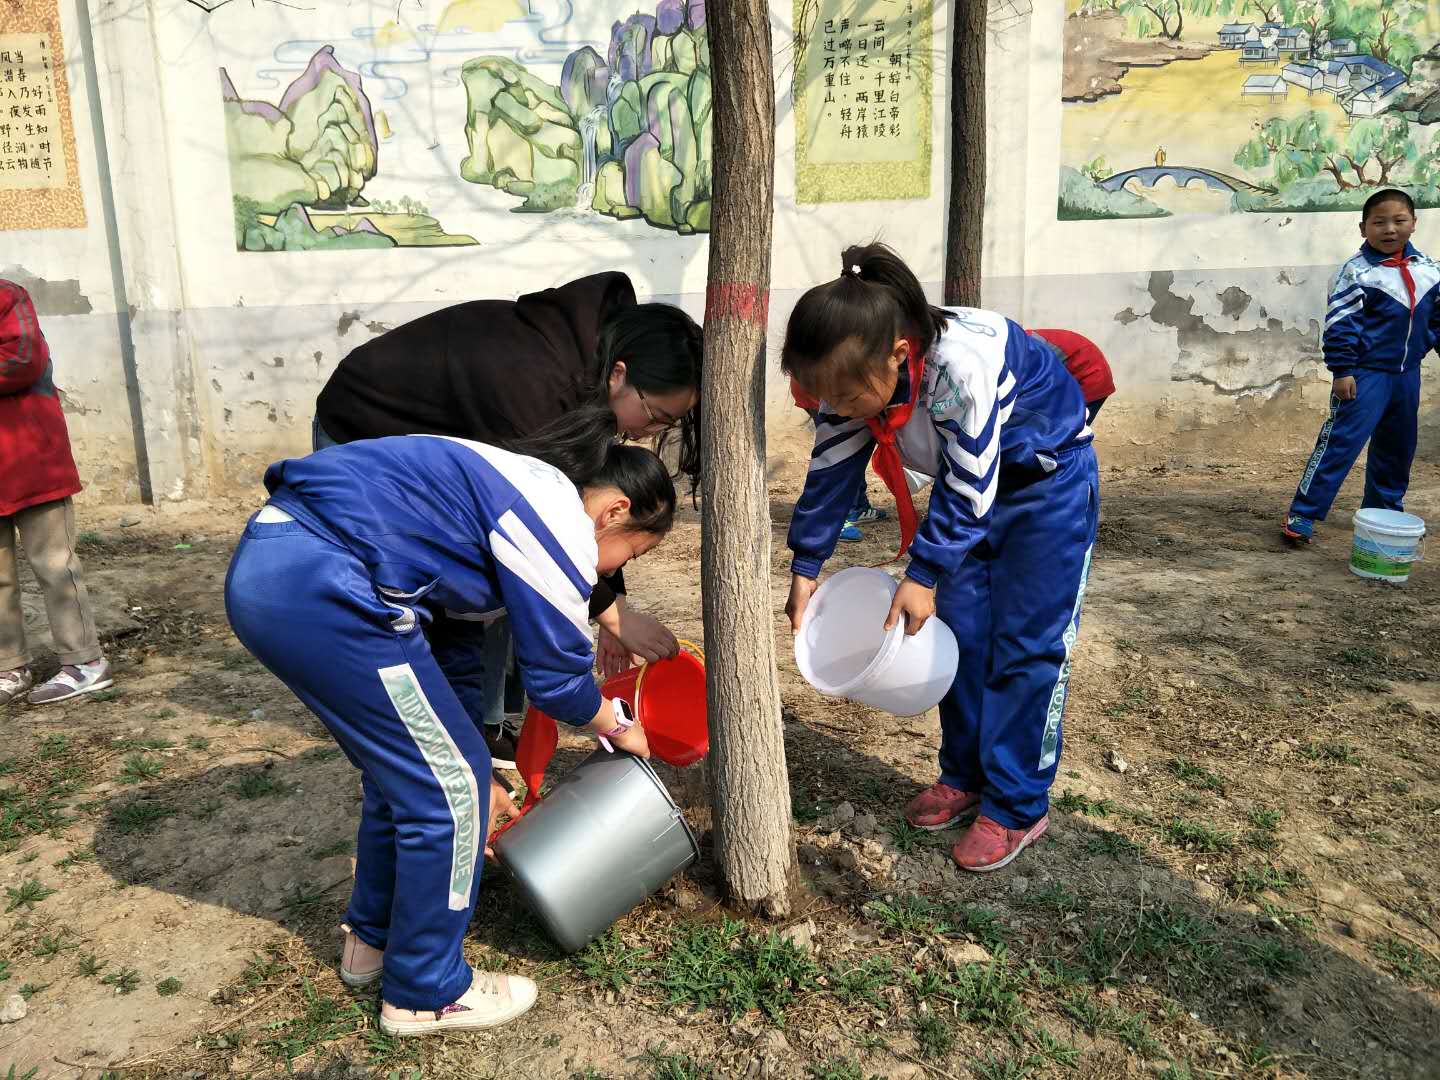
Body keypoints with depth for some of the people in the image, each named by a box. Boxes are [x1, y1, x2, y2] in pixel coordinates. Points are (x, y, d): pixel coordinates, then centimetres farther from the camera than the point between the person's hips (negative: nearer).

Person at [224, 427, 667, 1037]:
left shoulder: (516, 486, 23)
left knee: (408, 768, 23)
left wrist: (471, 769, 32)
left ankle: (373, 939, 41)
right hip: (320, 590, -11)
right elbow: (557, 677, 0)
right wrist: (619, 728, 22)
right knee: (448, 789, 2)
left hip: (260, 570, 11)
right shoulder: (558, 516, -7)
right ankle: (425, 993, 20)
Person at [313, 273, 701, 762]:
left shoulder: (588, 364, -12)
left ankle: (495, 722, 15)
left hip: (440, 437, 8)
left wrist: (613, 604, -7)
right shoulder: (532, 381, -39)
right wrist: (612, 612, -25)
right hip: (362, 440, -8)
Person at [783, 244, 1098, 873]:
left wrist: (926, 575, -26)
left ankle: (1019, 808, 7)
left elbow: (969, 489, -31)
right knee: (959, 631, 8)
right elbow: (831, 472, -8)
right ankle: (964, 776, 24)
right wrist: (805, 567, -8)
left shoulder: (965, 364, -40)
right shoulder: (855, 375, -19)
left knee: (1026, 646, -5)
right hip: (970, 488, 7)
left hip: (1048, 481, -6)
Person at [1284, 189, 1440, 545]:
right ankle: (1302, 515, -9)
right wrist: (1342, 370, -18)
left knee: (1397, 448, 17)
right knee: (1341, 442, -12)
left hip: (1407, 374, 7)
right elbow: (1339, 324, -15)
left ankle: (1383, 512, 33)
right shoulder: (1357, 272, -13)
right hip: (1366, 373, -7)